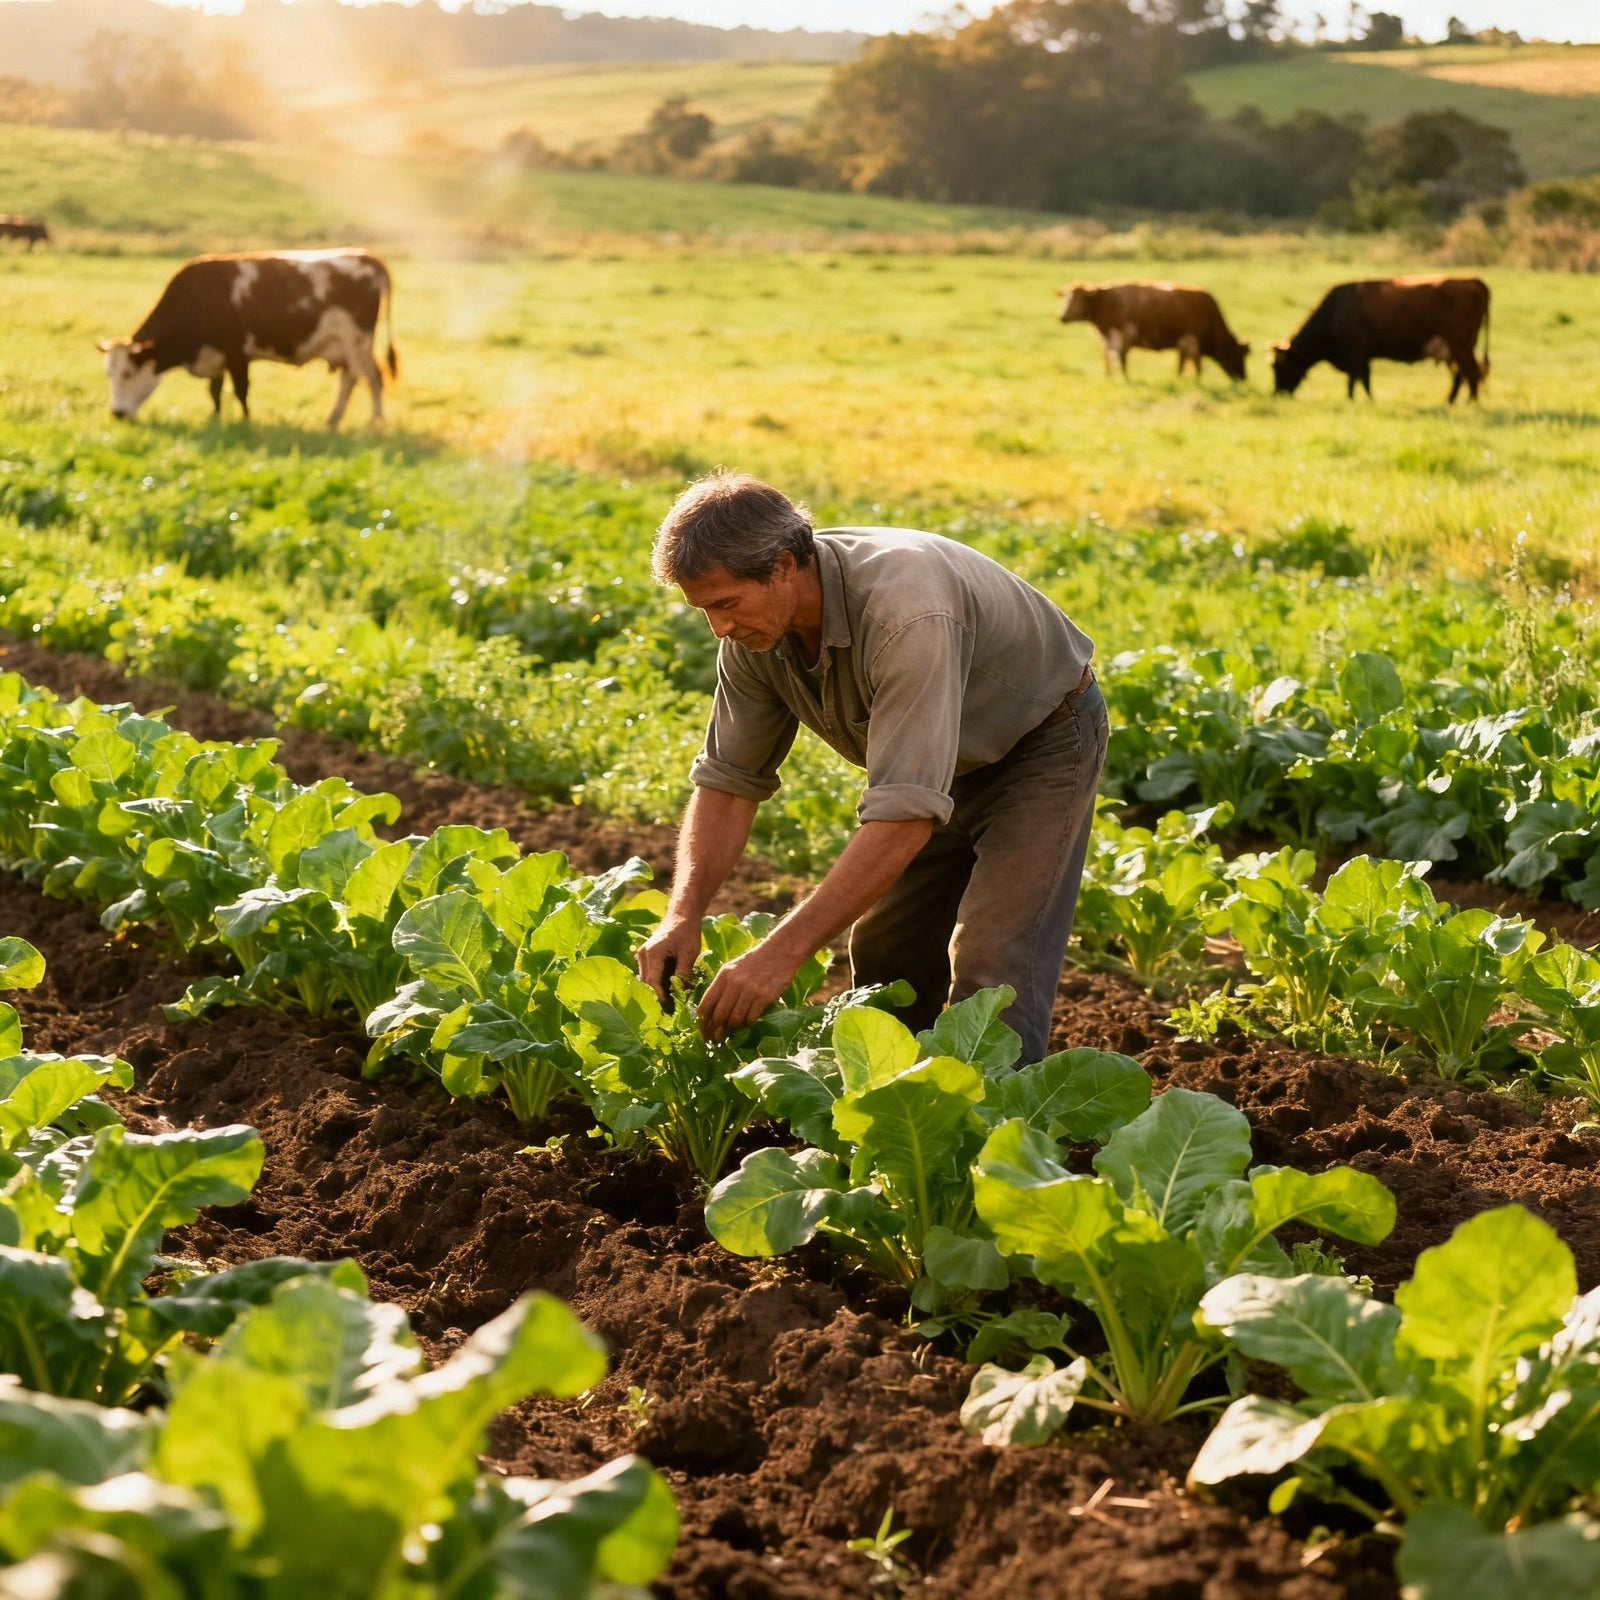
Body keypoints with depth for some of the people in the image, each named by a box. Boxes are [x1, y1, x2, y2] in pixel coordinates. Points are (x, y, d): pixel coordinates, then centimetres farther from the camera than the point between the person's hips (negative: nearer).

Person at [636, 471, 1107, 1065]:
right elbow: (729, 781, -10)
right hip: (950, 760, 7)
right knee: (882, 954, 8)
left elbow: (906, 815, -45)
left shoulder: (906, 612, -41)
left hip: (1041, 742, -7)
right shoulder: (754, 628, -17)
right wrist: (683, 916, -26)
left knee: (990, 967, -19)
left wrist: (783, 950, -49)